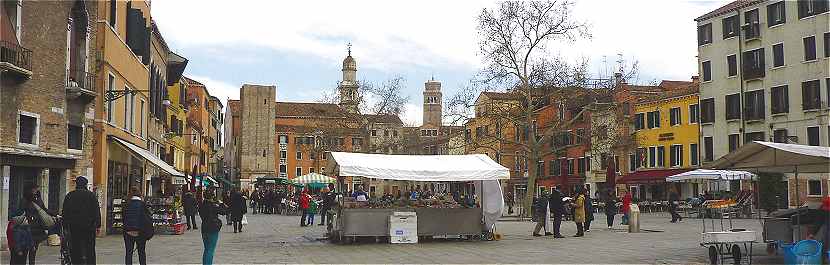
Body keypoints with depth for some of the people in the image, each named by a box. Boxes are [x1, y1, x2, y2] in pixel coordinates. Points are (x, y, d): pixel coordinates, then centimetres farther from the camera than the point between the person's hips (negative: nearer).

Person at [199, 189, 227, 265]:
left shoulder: (201, 206, 1)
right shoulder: (213, 206, -18)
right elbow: (225, 212, -13)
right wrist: (220, 204, 1)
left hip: (204, 229, 7)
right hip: (213, 230, -7)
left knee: (206, 249, 19)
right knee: (210, 250, -1)